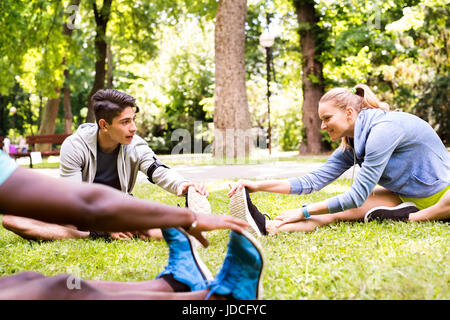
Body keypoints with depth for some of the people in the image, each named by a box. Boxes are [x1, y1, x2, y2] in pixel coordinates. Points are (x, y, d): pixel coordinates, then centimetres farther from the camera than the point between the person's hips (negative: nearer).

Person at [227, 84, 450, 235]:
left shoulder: (383, 129, -25)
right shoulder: (351, 145, 1)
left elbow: (357, 196, -25)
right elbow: (315, 180, -1)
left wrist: (303, 212, -22)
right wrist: (259, 186, -8)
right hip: (408, 198, 6)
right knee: (339, 212, -18)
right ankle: (266, 227, -32)